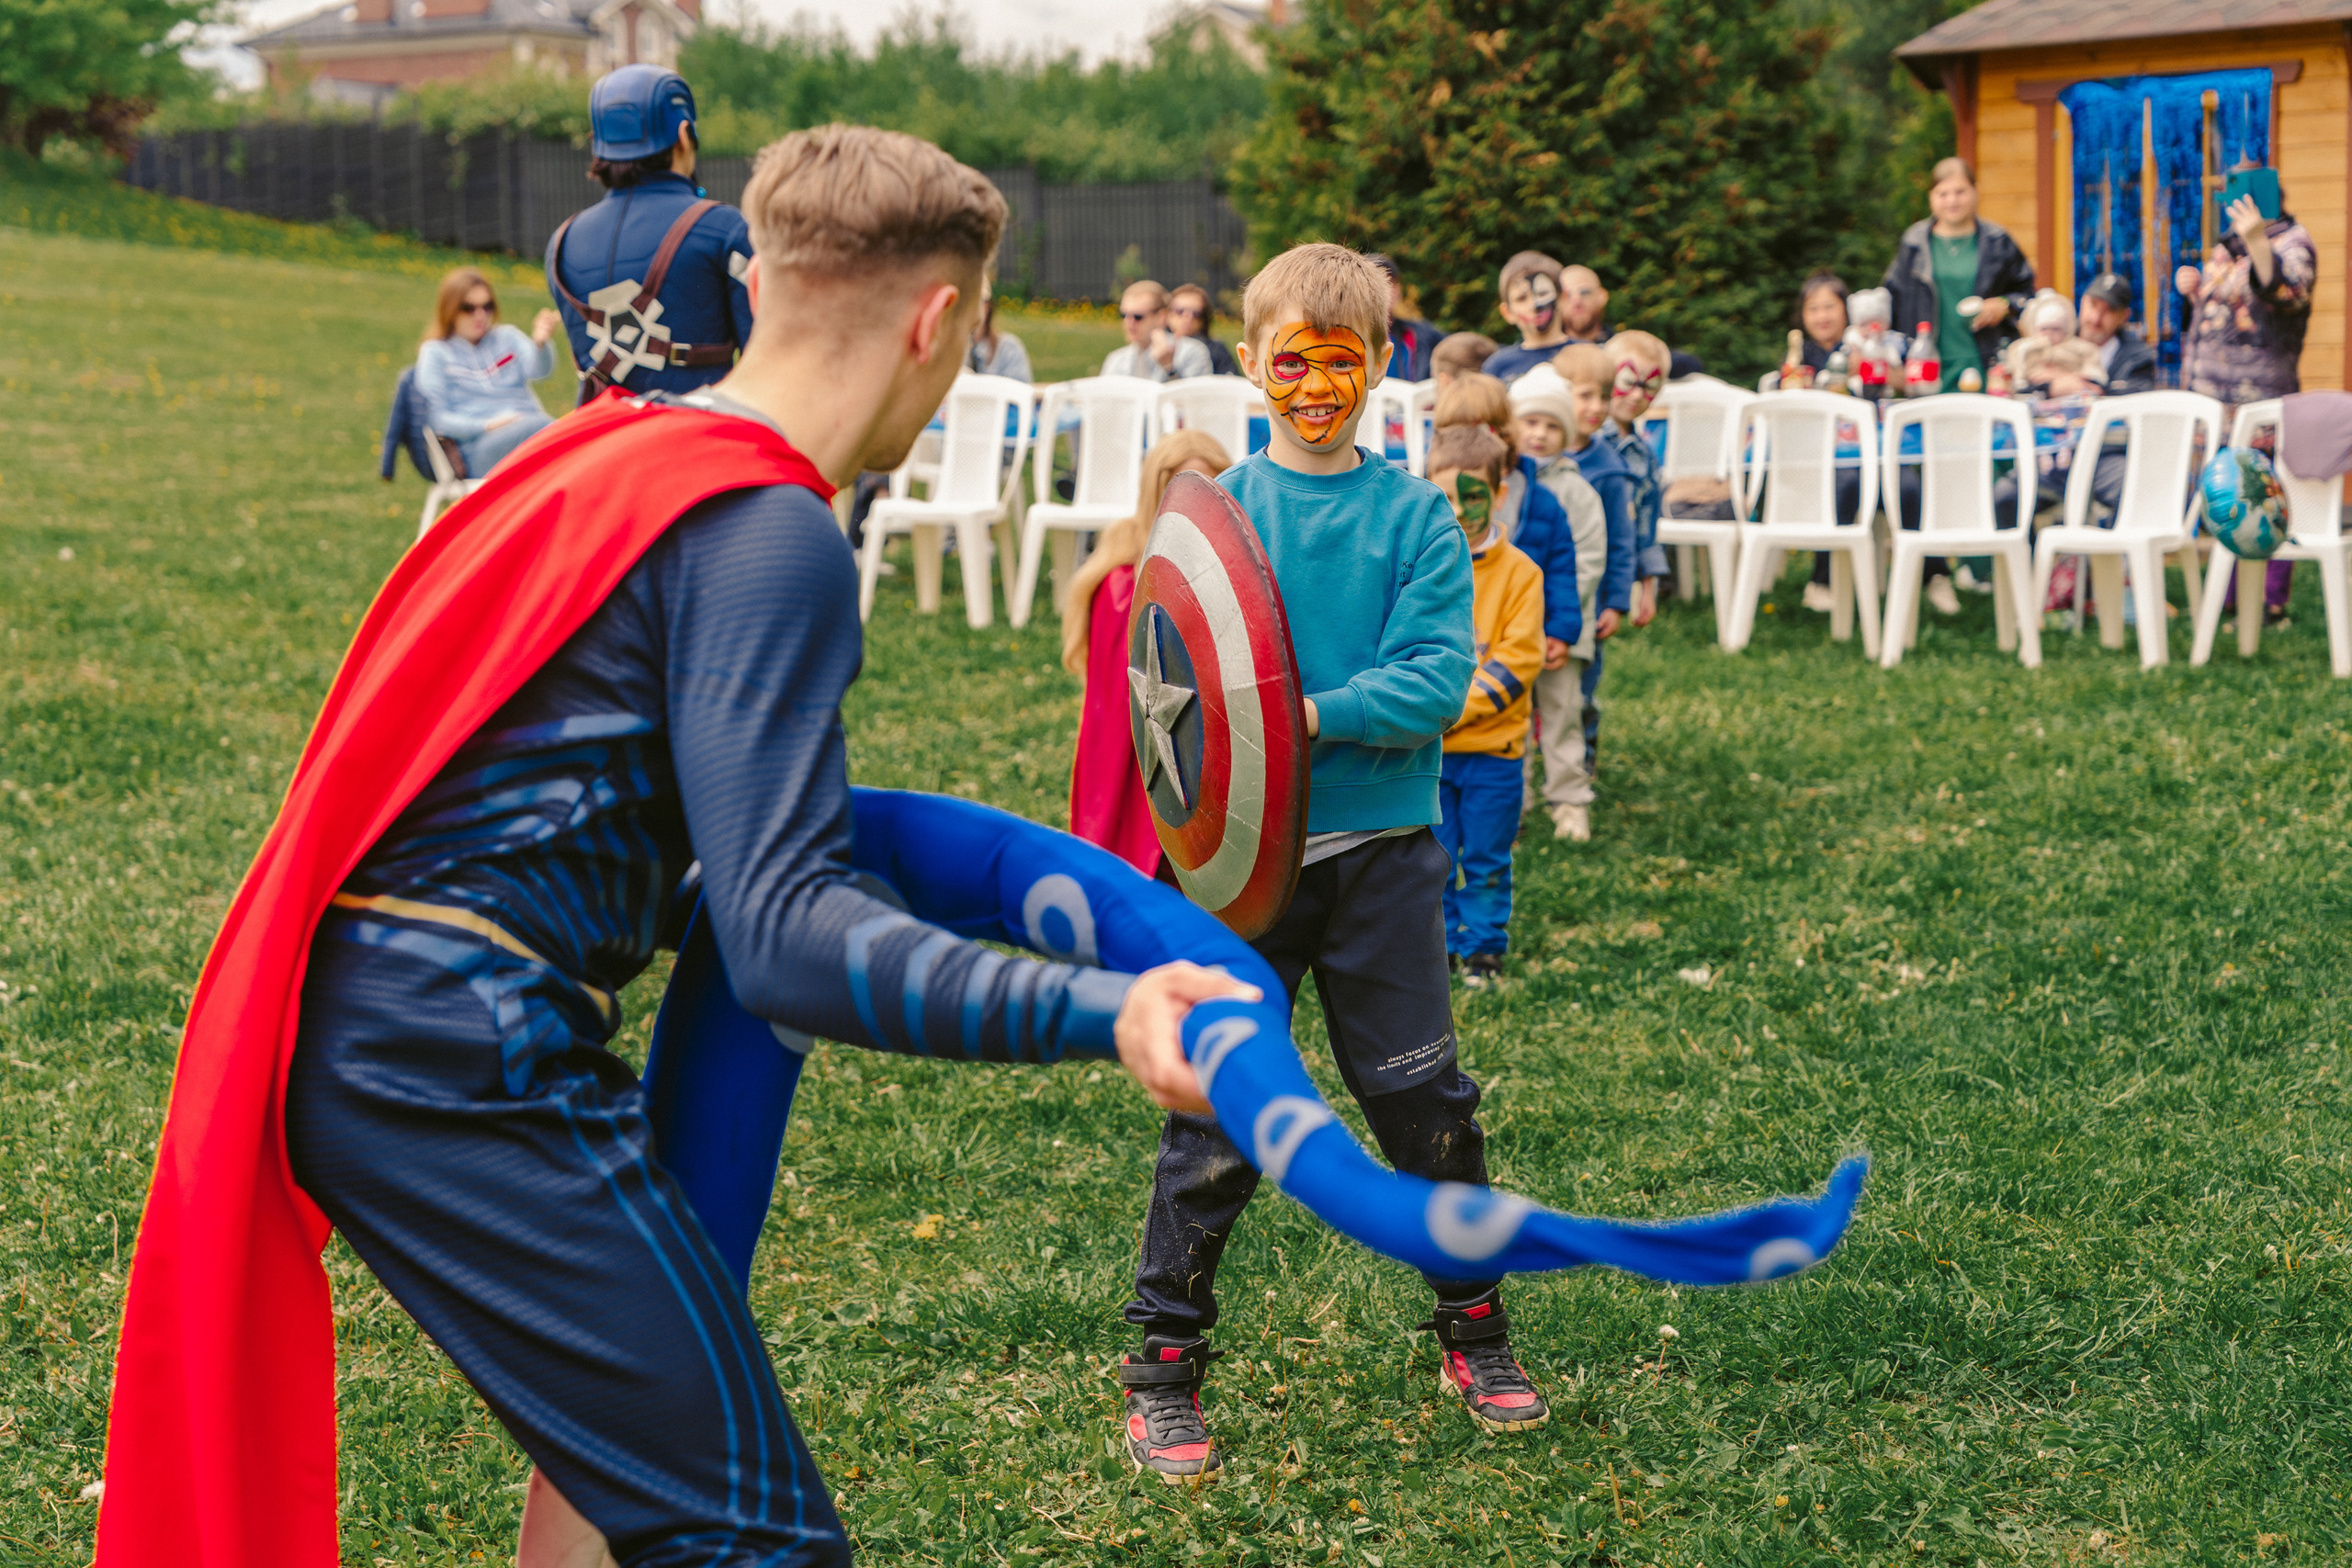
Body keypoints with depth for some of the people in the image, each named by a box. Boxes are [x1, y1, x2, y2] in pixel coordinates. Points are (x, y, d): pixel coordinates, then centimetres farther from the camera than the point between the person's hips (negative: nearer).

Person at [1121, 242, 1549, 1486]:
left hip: (1381, 849, 1)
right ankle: (1165, 1370, 16)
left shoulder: (1416, 517, 1)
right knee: (1218, 1116, 3)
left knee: (1428, 1104, 8)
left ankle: (1475, 1333, 27)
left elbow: (1437, 682, -10)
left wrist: (1313, 713, -20)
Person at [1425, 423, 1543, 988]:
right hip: (1422, 746, 1)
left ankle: (1483, 946, 22)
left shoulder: (1519, 572, -5)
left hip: (1492, 746, -1)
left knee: (1486, 859, 8)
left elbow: (1518, 659, -9)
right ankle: (1438, 942, 24)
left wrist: (1456, 708, -16)